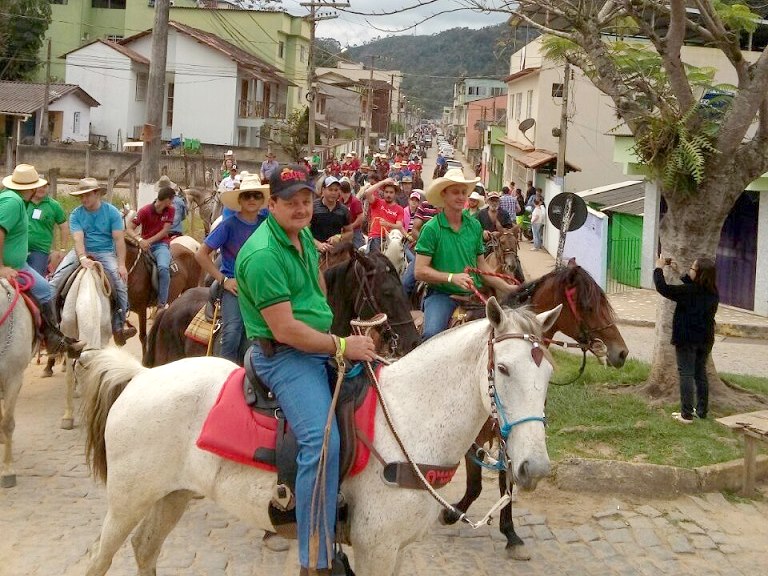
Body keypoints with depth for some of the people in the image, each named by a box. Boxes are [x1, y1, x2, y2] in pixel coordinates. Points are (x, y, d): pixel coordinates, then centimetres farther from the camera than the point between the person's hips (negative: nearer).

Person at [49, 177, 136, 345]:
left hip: (106, 253, -1)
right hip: (83, 252, 2)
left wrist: (121, 265, -17)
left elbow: (119, 239, -8)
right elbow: (78, 238, -14)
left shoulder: (112, 212, -4)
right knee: (58, 276, -18)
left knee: (120, 281, -20)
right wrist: (83, 258, -34)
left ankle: (119, 325, -14)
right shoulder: (76, 214, -2)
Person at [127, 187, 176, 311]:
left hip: (161, 244, 0)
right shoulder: (145, 211, -9)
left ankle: (162, 304, -26)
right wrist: (140, 240, -30)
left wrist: (148, 241, -16)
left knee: (163, 268, -31)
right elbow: (130, 229, -11)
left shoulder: (170, 210, 0)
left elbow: (165, 231, -6)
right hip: (145, 245, 0)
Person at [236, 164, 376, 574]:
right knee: (322, 441, -28)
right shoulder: (263, 255, -20)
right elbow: (285, 329, -23)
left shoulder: (304, 236, 9)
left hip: (320, 346, 10)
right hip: (284, 355, -10)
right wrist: (342, 347, -18)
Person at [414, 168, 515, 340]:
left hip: (473, 293, 5)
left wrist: (507, 288, 9)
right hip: (441, 294, -4)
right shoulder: (431, 228, -6)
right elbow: (420, 271, -9)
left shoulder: (474, 225, 9)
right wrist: (452, 277, -20)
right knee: (432, 333, -29)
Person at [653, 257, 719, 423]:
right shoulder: (713, 293, 1)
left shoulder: (688, 291, -20)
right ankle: (702, 410, 24)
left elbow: (662, 287, -19)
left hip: (687, 340, -7)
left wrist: (659, 268, -5)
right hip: (706, 339, 7)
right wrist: (679, 272, 22)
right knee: (700, 373, 17)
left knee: (686, 374, -3)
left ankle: (686, 414, -4)